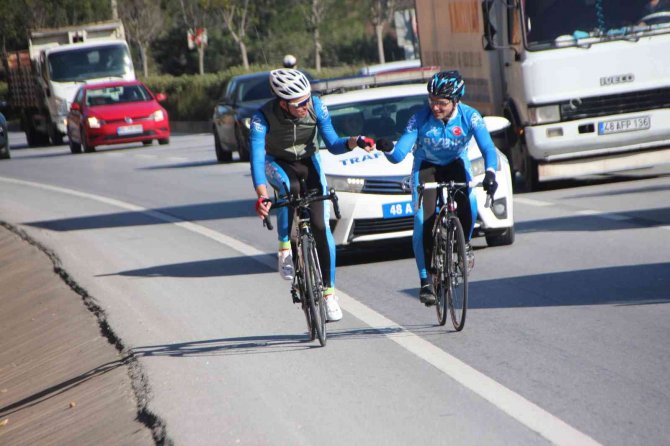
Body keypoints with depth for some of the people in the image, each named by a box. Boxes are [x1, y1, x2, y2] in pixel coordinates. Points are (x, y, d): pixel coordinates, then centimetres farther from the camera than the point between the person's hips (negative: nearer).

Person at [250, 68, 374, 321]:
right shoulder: (263, 117, -30)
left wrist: (353, 142, -37)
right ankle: (285, 248, -20)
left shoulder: (316, 107, -23)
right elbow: (257, 158, -38)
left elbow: (333, 144, -15)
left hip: (309, 162, 2)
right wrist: (261, 196, -52)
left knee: (321, 225, -12)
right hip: (278, 164, -2)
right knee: (289, 187, -39)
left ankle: (328, 291, 0)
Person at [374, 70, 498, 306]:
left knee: (468, 204, -29)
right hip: (426, 166, 0)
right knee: (423, 220, -17)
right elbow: (399, 155, -29)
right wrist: (388, 149, -53)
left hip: (456, 165, 0)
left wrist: (490, 173, -52)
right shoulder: (420, 118, -26)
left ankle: (464, 243, 3)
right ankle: (426, 280, -6)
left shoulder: (469, 117, -25)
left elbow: (488, 148, -32)